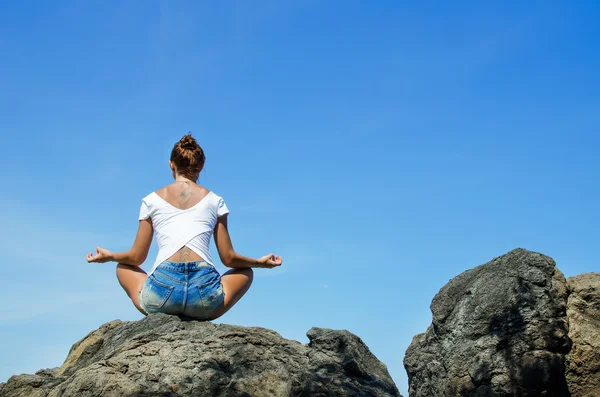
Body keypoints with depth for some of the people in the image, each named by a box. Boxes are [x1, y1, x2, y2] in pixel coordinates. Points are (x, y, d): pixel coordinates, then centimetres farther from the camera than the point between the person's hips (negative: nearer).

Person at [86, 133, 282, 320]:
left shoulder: (152, 200, 13)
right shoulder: (213, 200, 13)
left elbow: (136, 257, 16)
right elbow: (228, 258, 12)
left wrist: (108, 256, 36)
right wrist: (259, 262, 30)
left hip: (162, 287, 1)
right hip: (204, 291, -1)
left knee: (123, 267, 34)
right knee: (245, 272, 32)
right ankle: (198, 318, 12)